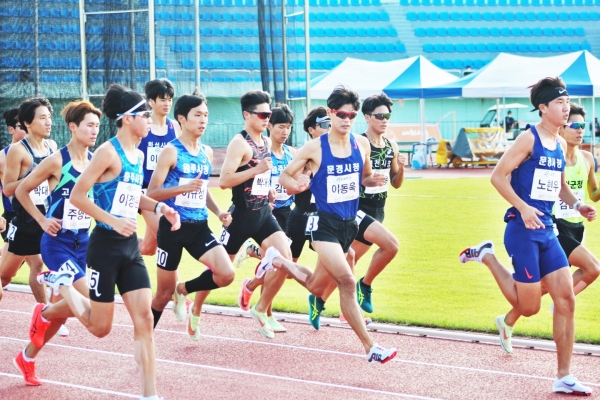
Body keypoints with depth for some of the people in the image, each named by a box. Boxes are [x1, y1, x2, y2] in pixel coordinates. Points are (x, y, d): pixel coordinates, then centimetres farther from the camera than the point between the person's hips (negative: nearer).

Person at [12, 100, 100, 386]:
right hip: (58, 243, -6)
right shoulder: (57, 161, -14)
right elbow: (21, 191, -5)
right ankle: (44, 312, 12)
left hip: (83, 242, 6)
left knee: (67, 306, 10)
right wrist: (42, 220, -10)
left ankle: (27, 357, 28)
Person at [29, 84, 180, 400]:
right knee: (100, 328, 3)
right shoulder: (108, 152, -15)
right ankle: (59, 284, 29)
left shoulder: (138, 155, 10)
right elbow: (77, 197, -17)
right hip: (106, 246, -7)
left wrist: (159, 207, 11)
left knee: (144, 319, -2)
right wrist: (113, 220, -24)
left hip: (130, 247, 7)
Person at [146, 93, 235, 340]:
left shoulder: (207, 152, 9)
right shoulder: (171, 152, -9)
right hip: (173, 227, -5)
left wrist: (218, 212, 6)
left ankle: (184, 290, 13)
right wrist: (184, 188, -26)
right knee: (164, 293, 3)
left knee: (226, 274, -15)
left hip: (199, 227, 5)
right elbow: (152, 193, -13)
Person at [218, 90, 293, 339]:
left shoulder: (265, 142, 11)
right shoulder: (240, 143, -15)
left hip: (263, 213, 7)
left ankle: (261, 311, 7)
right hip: (241, 215, -7)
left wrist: (266, 188, 12)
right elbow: (224, 181, -24)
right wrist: (256, 170, -29)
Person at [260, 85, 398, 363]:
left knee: (316, 287, 17)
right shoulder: (315, 148, -10)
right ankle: (370, 348, -16)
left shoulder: (362, 144, 2)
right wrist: (295, 185, -24)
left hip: (349, 224, 6)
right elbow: (285, 175, 0)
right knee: (346, 281, -21)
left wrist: (375, 180, -6)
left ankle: (276, 261, 45)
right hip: (324, 223, -6)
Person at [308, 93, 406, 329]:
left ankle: (319, 300, 27)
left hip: (378, 211, 7)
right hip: (358, 209, -7)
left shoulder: (391, 147, 8)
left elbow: (396, 184, 15)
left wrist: (401, 167, -4)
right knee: (392, 245, -24)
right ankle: (365, 286, -3)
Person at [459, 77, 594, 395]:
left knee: (566, 300, 0)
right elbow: (498, 176, -15)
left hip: (547, 231, 7)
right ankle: (486, 256, 20)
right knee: (529, 307, -1)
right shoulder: (528, 139, -11)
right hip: (522, 229, -7)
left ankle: (564, 378, 6)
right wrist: (523, 207, -23)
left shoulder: (561, 144, 11)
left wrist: (577, 205, 6)